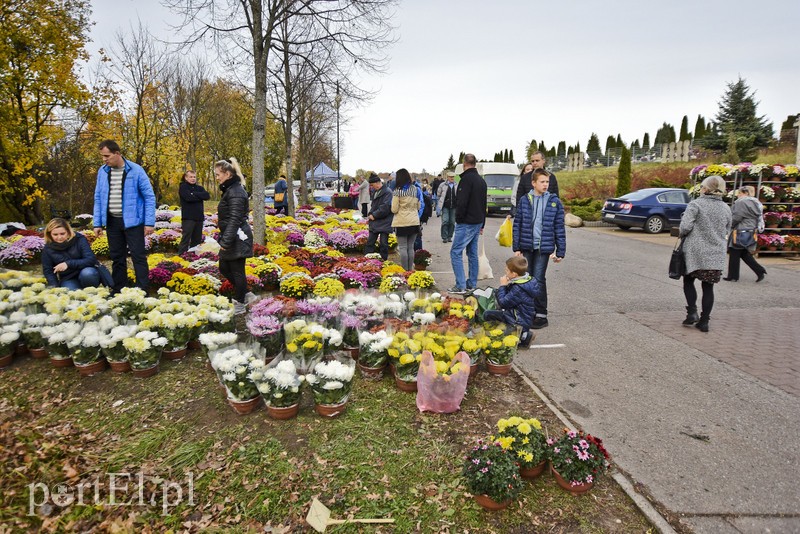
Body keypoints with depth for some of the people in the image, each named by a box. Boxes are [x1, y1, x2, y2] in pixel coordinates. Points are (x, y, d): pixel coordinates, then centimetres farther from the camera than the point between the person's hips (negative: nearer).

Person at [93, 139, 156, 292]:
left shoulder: (135, 170, -8)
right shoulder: (102, 171, 5)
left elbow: (149, 196, -6)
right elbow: (98, 199, 10)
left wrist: (149, 222, -11)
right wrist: (97, 223, 5)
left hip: (132, 221, -4)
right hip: (112, 221, 4)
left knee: (138, 256, -3)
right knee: (117, 257, 12)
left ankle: (142, 291, 2)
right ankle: (118, 290, 22)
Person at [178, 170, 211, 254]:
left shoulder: (200, 187, 17)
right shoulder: (183, 187, 1)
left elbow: (207, 196, -3)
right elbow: (189, 197, -17)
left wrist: (195, 194, -11)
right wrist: (200, 196, -4)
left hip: (199, 217, 6)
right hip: (188, 218, -6)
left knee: (197, 240, 10)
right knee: (185, 239, -10)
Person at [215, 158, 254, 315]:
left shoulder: (235, 192, -17)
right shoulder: (230, 189, 14)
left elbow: (234, 219, -23)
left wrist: (225, 241, -24)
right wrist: (224, 239, 18)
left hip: (238, 238, -10)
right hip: (231, 238, 10)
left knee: (237, 271, 0)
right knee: (224, 268, 17)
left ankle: (240, 305, 12)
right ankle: (244, 294, 27)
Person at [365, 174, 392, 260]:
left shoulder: (387, 192, -15)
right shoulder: (375, 191, 13)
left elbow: (385, 208, -21)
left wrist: (374, 215, -15)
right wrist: (370, 214, 5)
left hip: (384, 223, -8)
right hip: (374, 222, 8)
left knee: (383, 244, 1)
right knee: (370, 243, 9)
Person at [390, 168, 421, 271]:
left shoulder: (398, 191, -10)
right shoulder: (415, 189, 4)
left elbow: (394, 209, -9)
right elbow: (418, 206, 11)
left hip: (402, 223, -4)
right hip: (414, 222, 5)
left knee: (403, 248, 2)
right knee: (410, 247, 11)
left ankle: (405, 270, 3)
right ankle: (410, 269, 14)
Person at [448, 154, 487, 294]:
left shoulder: (467, 179, -14)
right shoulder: (481, 180, 16)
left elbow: (462, 202, -21)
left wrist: (458, 219, -8)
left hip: (467, 223, -9)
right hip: (478, 222, 9)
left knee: (456, 252, -6)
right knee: (473, 253, 13)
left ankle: (460, 286, -9)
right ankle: (472, 284, 17)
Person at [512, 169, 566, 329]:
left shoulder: (554, 202, 0)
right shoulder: (524, 201, 3)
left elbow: (559, 228, 2)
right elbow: (517, 225, 5)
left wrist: (560, 252, 0)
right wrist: (516, 248, 1)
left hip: (543, 248, -2)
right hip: (526, 247, 2)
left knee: (538, 279, -5)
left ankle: (541, 315, 4)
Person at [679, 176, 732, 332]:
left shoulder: (696, 204, -9)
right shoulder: (726, 208, 8)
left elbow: (685, 226, -18)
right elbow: (727, 231, 13)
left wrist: (682, 234, 2)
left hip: (695, 252, -4)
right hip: (716, 254, 4)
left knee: (688, 281, 14)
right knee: (708, 287, 9)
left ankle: (692, 312, 1)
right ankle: (704, 321, 12)